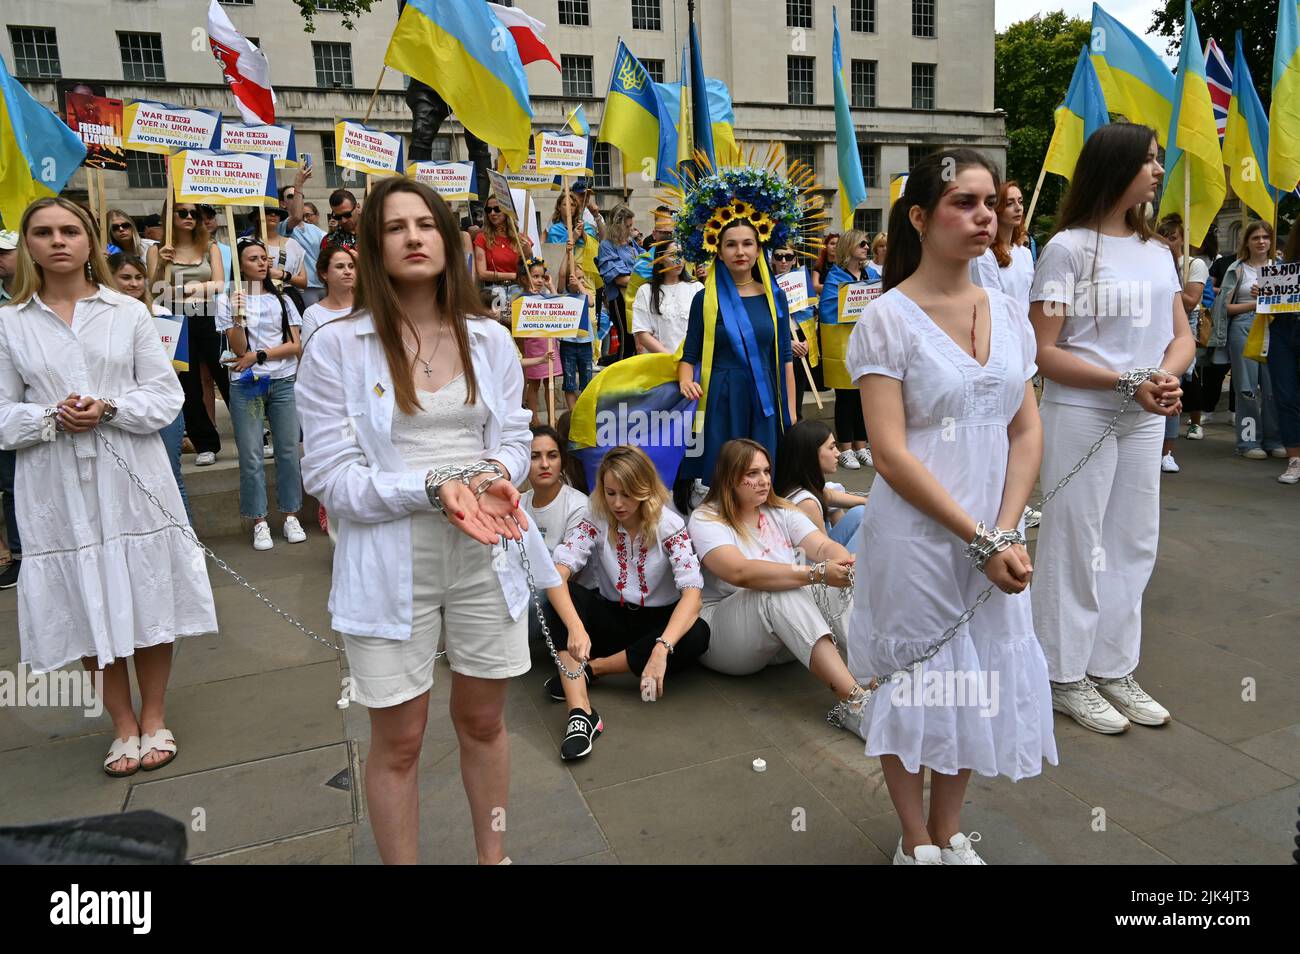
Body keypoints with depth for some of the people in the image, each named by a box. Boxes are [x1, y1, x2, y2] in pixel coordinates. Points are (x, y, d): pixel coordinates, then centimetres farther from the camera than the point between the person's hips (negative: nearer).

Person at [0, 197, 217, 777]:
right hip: (59, 491, 1)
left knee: (149, 601, 7)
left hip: (132, 483, 0)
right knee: (89, 610, 8)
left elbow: (166, 396, 1)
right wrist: (52, 418, -15)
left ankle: (154, 718, 26)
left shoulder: (129, 313, 3)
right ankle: (124, 725, 27)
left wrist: (108, 409, -15)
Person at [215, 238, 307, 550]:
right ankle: (259, 522, 7)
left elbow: (296, 346, 2)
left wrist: (258, 355, -8)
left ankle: (291, 516, 13)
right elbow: (239, 349, -5)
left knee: (288, 451, 3)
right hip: (246, 385, -2)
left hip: (283, 382, 2)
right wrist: (238, 317, -21)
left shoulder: (282, 299, 10)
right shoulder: (228, 300, 3)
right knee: (251, 456, -1)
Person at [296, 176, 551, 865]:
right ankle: (399, 859, 34)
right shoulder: (336, 346, -7)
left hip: (487, 555, 3)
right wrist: (436, 489, -21)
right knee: (398, 741, 10)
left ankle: (493, 855, 41)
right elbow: (329, 476, -10)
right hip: (390, 562, -3)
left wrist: (492, 476, -16)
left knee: (483, 720, 19)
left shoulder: (489, 340, 5)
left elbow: (514, 441, 8)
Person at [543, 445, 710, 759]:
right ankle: (580, 712, -40)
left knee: (697, 635, -32)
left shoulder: (669, 525, -16)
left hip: (657, 621, -1)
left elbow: (692, 592, -27)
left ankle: (590, 669, -20)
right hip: (610, 618, 1)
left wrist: (661, 649, -43)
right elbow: (557, 572, -25)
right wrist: (576, 627, -44)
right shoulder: (595, 520, -12)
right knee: (563, 593, -26)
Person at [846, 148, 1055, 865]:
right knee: (915, 680, 9)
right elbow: (891, 455, -16)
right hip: (918, 534, -5)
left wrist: (1008, 531, -8)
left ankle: (950, 832, 37)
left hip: (995, 538, 6)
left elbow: (1027, 432, 5)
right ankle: (917, 843, 30)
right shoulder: (887, 318, -10)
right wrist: (978, 538, -15)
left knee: (979, 678, 15)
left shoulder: (1007, 313, 7)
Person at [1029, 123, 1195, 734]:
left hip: (1145, 418, 7)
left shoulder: (1156, 251, 12)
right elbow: (1045, 352, -13)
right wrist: (1128, 382, -19)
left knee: (1133, 544, 12)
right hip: (1080, 415, -7)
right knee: (1076, 544, 2)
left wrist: (1168, 375, -9)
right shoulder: (1069, 247, -9)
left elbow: (1182, 335, 14)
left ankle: (1114, 669, 27)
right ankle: (1066, 676, 16)